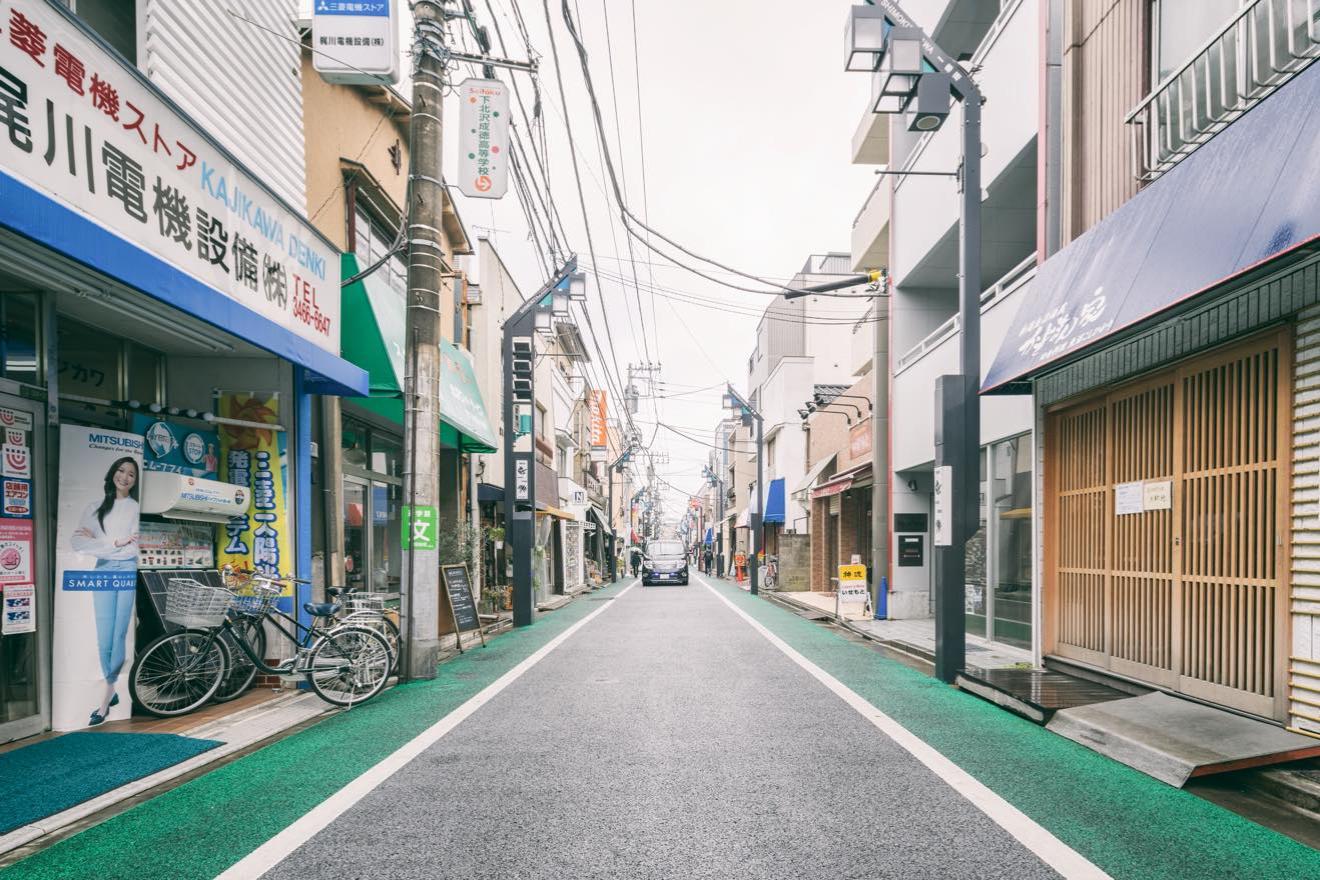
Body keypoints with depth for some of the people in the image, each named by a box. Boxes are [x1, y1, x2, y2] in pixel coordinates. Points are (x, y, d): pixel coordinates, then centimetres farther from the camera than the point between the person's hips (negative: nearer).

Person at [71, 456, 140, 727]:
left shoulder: (138, 508, 5)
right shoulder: (95, 508, 13)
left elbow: (137, 544, -6)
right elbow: (77, 542, 0)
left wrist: (97, 540, -2)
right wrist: (116, 543, -9)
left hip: (129, 570, -2)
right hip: (103, 572, 2)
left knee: (119, 635, -4)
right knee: (104, 639, 0)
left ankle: (107, 695, 2)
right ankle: (112, 691, 14)